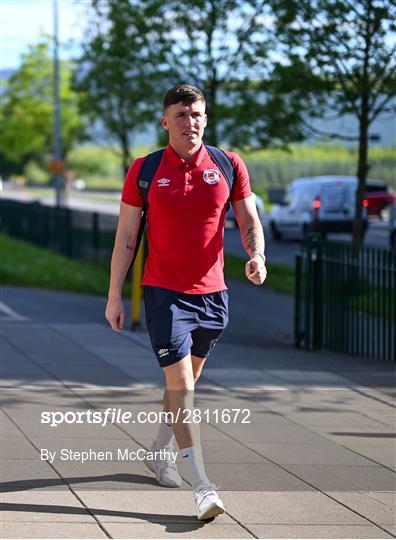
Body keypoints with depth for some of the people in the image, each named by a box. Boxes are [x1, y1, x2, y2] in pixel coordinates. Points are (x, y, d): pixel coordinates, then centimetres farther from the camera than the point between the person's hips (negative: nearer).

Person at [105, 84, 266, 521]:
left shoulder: (229, 166, 1)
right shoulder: (144, 171, -4)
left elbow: (250, 223, 6)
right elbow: (125, 237, 0)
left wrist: (256, 256, -15)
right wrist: (114, 296, -2)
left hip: (212, 294, 4)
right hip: (164, 292, -3)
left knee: (186, 383, 18)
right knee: (181, 386, -12)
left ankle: (159, 454, 41)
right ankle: (202, 488, -17)